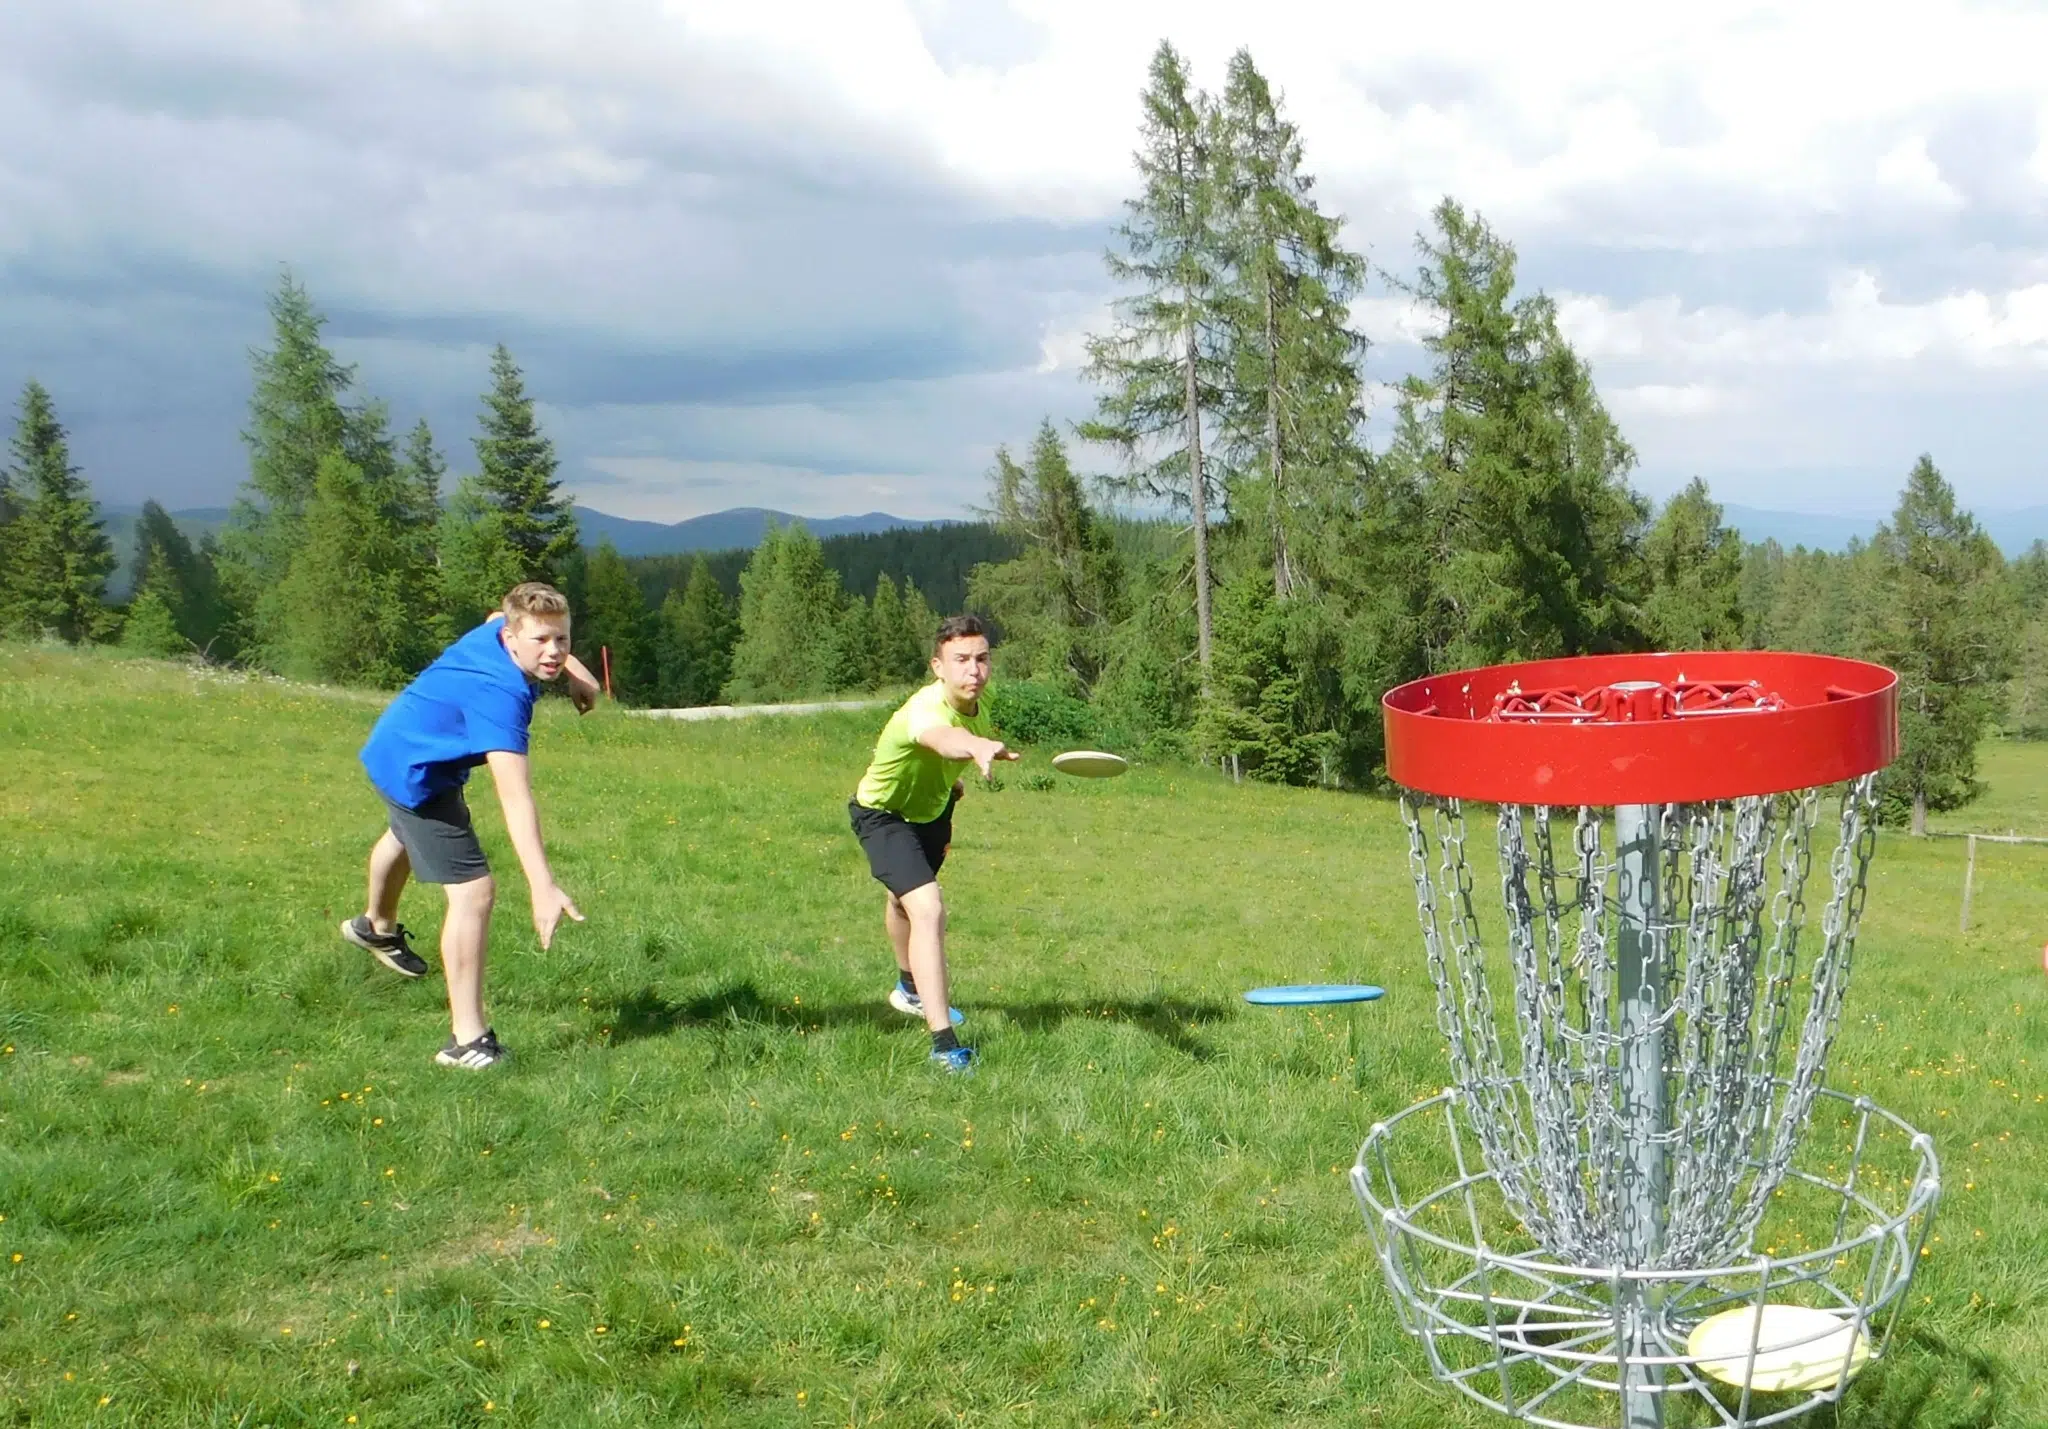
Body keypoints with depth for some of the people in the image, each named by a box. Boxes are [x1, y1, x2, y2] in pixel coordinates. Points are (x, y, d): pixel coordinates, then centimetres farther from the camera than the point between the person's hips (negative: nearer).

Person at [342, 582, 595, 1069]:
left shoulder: (501, 628, -15)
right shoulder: (498, 696, -40)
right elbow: (514, 796, -50)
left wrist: (570, 668, 7)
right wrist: (542, 886, -59)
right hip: (416, 775, -11)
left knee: (407, 835, 38)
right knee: (473, 892, -19)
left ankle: (377, 927, 71)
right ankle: (467, 1042, -17)